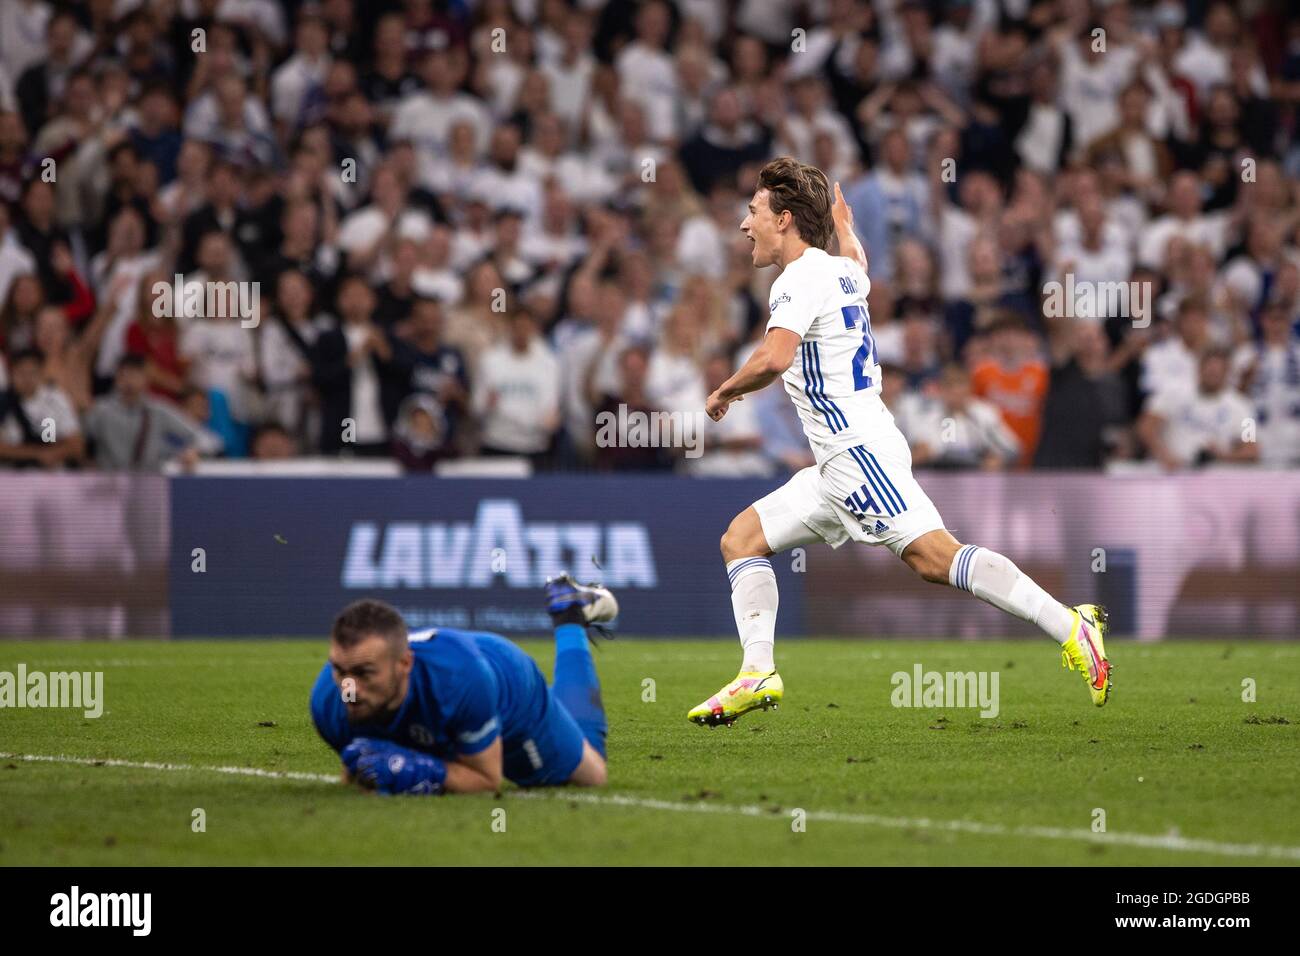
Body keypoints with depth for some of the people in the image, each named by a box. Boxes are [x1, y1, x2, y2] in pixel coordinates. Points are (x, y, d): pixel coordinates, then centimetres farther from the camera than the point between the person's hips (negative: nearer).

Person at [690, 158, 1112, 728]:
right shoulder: (843, 271, 19)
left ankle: (1069, 628, -27)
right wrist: (843, 221, 65)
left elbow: (773, 359, -25)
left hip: (858, 450, -10)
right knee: (742, 537, 10)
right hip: (838, 466, 10)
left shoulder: (801, 278, -9)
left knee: (935, 557, -21)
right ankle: (758, 673, 0)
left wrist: (725, 391, -8)